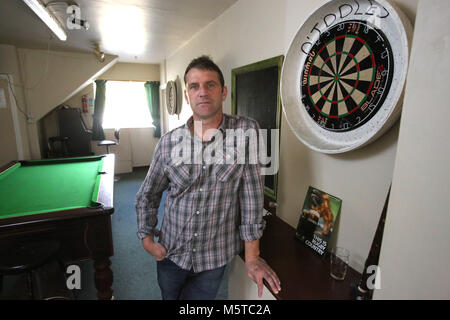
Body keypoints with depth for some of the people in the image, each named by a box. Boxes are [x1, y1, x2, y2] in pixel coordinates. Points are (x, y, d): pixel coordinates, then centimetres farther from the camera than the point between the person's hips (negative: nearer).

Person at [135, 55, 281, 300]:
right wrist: (147, 238, -2)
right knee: (169, 297, 27)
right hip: (171, 253, 3)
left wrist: (252, 256, -12)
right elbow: (147, 196, 4)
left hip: (214, 258, -2)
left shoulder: (246, 131, -15)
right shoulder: (169, 142, -9)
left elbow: (252, 194, -15)